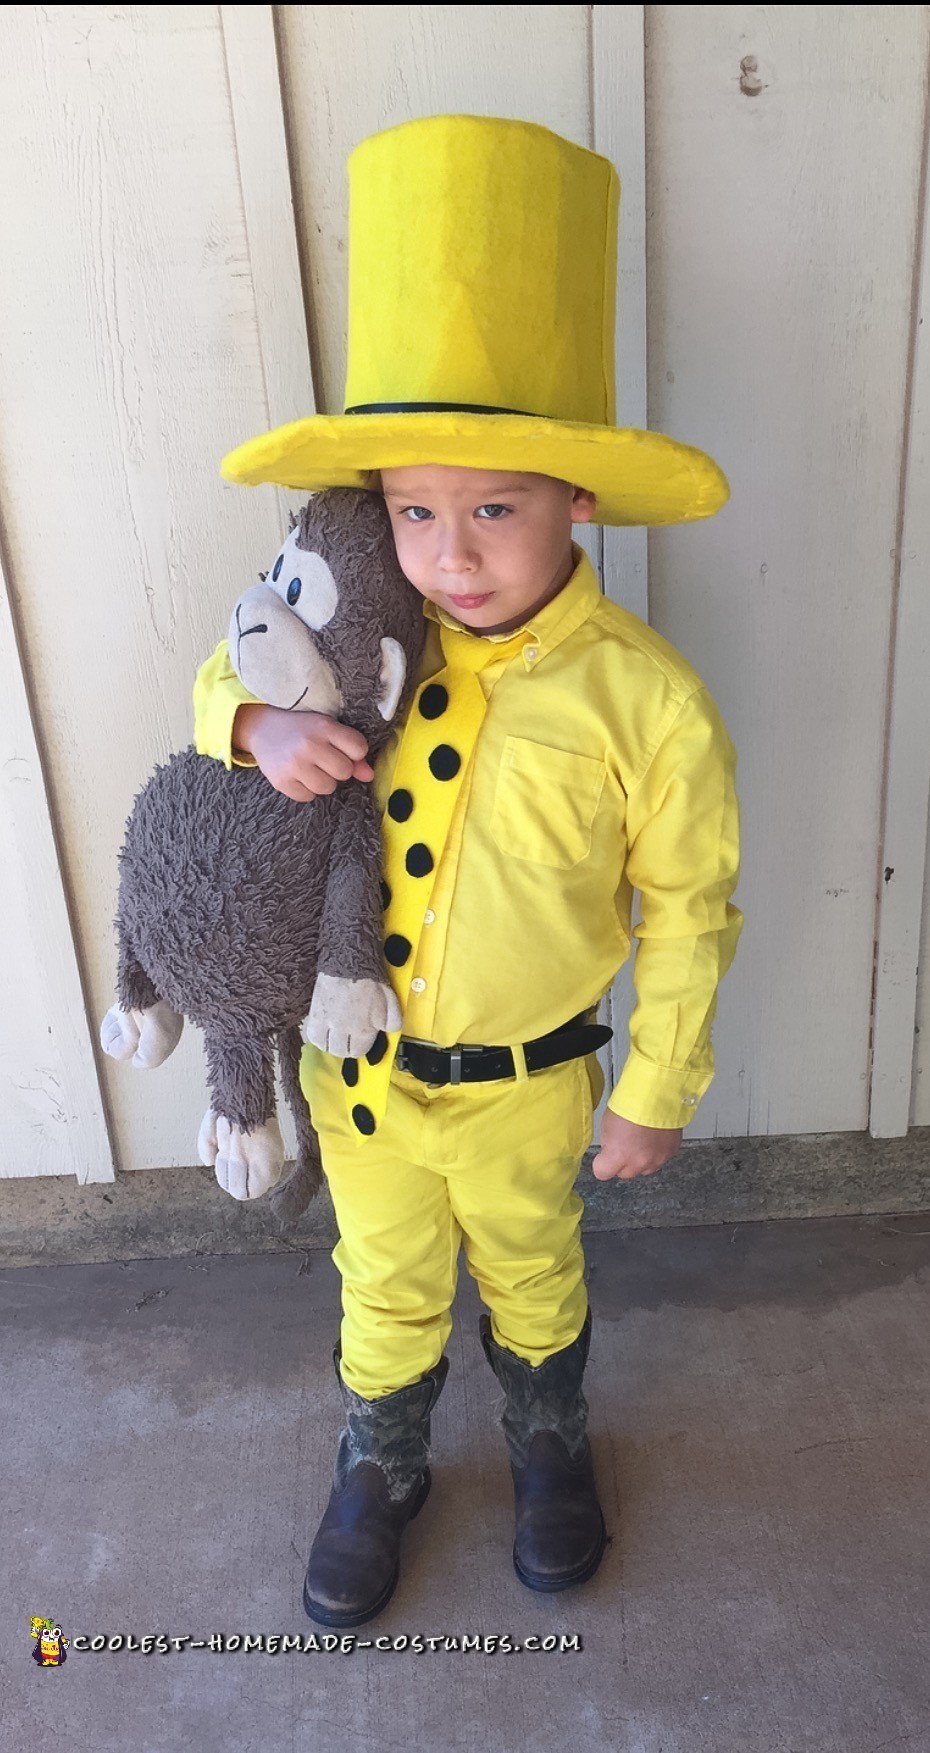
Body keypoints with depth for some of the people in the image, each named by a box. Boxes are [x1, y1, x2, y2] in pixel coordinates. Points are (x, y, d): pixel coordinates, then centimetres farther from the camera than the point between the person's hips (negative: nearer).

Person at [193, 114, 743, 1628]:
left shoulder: (645, 699, -22)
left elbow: (686, 912, -12)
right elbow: (223, 676, 4)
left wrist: (656, 1094, -3)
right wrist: (258, 724, -21)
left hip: (522, 1086, -2)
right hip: (357, 1071, 2)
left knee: (531, 1275, 27)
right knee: (387, 1286, 26)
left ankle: (551, 1446, 60)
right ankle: (381, 1466, 56)